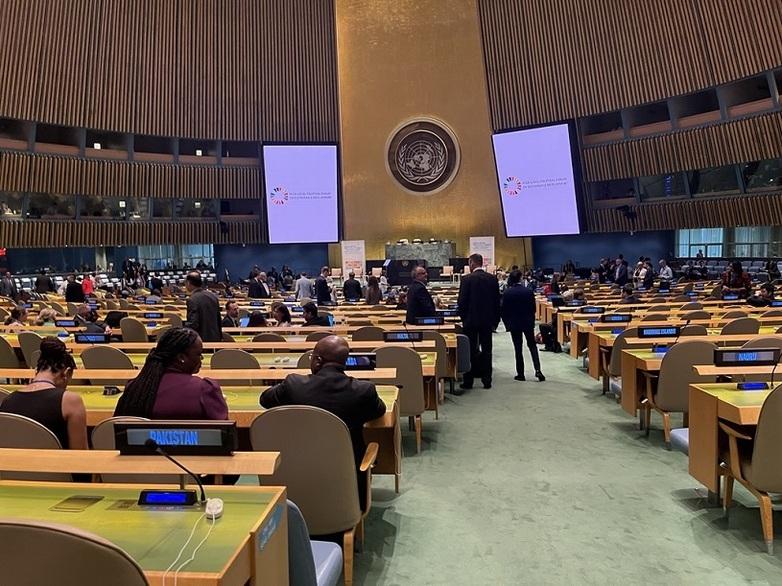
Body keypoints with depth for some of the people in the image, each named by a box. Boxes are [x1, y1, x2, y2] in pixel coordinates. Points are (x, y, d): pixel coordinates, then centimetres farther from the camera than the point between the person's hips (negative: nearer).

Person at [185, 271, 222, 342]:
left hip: (200, 340, -7)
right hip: (215, 339, 7)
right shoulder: (213, 296, 7)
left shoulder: (192, 300, -15)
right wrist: (220, 338, 21)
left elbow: (193, 324, -21)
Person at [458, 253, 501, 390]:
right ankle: (487, 381, 12)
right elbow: (497, 301, 5)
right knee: (486, 351, 9)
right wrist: (495, 320, 12)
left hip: (471, 321, -3)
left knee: (470, 351, 5)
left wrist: (463, 317, 5)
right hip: (487, 321, 3)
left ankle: (468, 382, 9)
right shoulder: (493, 279, 1)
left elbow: (462, 301, -10)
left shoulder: (467, 279, -10)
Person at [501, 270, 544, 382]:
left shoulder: (507, 293, -10)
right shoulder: (529, 291, -7)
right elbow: (533, 308, 0)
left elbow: (503, 311, -6)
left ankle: (520, 374, 9)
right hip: (528, 323, 1)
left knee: (518, 348, 6)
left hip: (514, 324, -1)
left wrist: (507, 324, 7)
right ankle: (537, 370, 0)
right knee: (532, 345, 14)